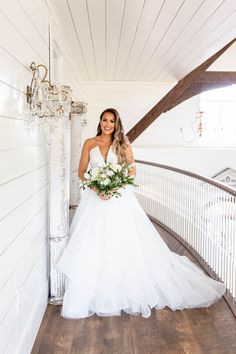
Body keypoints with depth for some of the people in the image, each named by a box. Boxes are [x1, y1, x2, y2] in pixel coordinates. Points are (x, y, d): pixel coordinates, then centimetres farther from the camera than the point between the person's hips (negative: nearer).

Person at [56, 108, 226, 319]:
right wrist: (97, 187, -12)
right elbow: (81, 171, 4)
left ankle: (130, 291, 17)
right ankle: (92, 294, 15)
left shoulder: (123, 144, 5)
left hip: (120, 199, -1)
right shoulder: (90, 143, 7)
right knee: (92, 247, 1)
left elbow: (132, 171, 4)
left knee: (125, 244, 0)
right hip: (95, 199, 1)